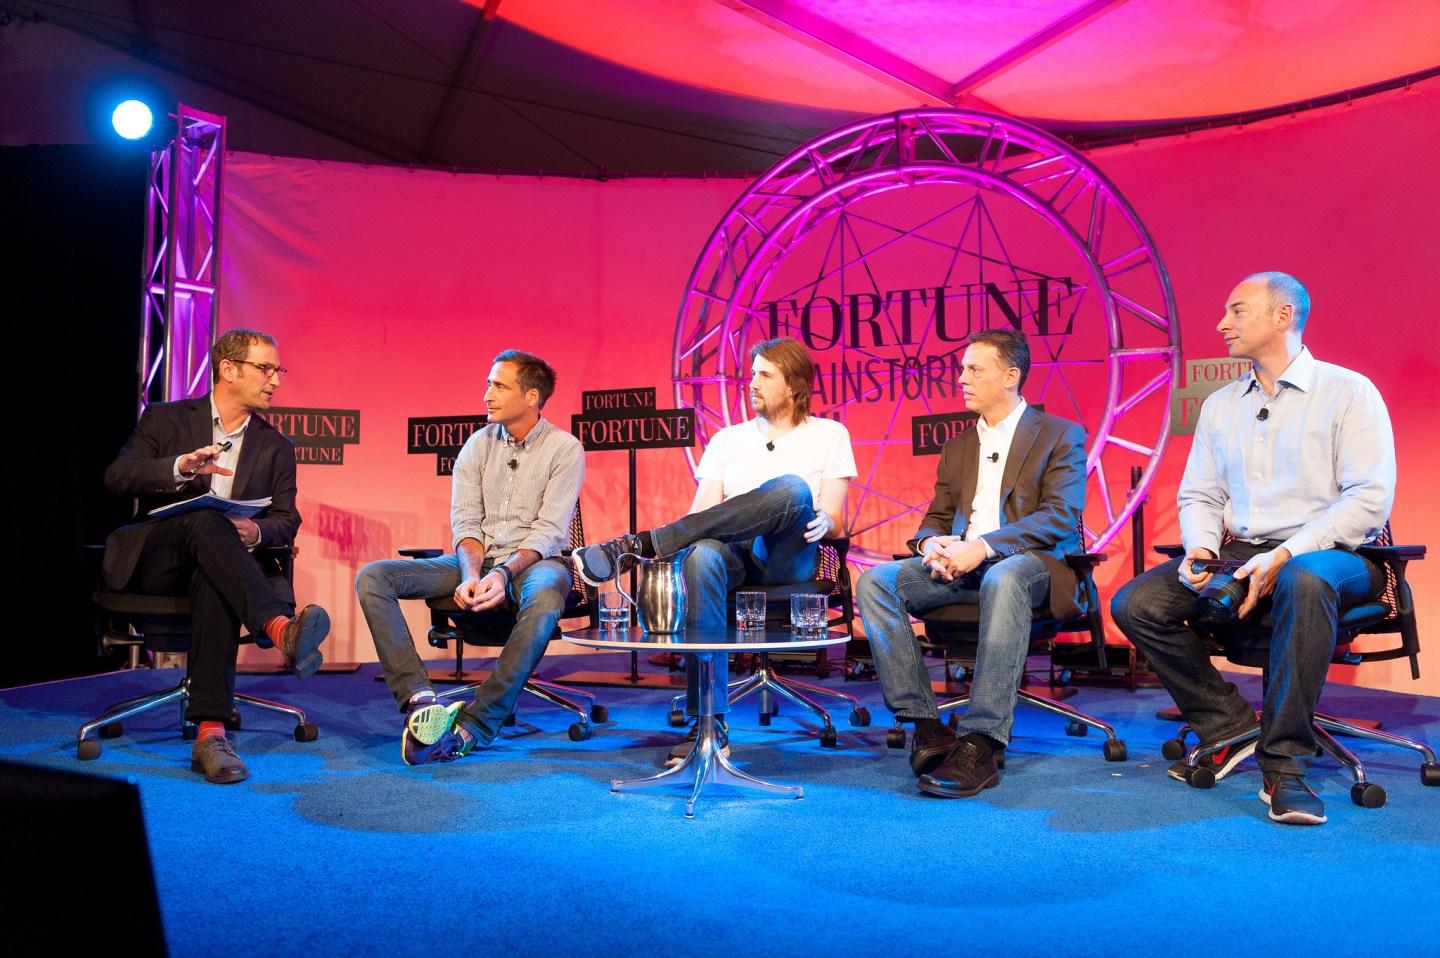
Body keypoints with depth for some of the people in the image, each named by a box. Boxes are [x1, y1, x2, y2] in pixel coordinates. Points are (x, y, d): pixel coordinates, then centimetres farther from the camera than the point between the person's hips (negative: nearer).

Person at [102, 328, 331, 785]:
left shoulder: (276, 447, 17)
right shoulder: (165, 419, 11)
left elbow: (286, 521, 8)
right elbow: (115, 479, -2)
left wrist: (255, 531, -17)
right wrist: (180, 466, -21)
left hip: (211, 564, 2)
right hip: (153, 559, -1)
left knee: (216, 585, -38)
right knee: (206, 519, -36)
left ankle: (210, 731, -46)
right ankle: (280, 626, -57)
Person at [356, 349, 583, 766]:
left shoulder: (565, 448, -3)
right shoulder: (478, 445, 10)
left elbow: (549, 531, -11)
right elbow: (464, 523, 2)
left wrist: (503, 573, -27)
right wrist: (472, 574, -18)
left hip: (534, 561, -4)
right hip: (477, 560, 5)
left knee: (543, 600, -42)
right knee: (373, 577, -16)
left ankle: (473, 726, -35)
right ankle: (419, 698, -29)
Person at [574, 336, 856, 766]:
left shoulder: (829, 434, 16)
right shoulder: (727, 439, 24)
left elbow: (834, 518, 8)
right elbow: (702, 511, 13)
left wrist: (824, 523, -17)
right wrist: (675, 539, -9)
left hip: (787, 557, -2)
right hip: (732, 552, 2)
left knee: (792, 490, -36)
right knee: (701, 555, -38)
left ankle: (639, 544, -35)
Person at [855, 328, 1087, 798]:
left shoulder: (1061, 435, 6)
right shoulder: (957, 446, 24)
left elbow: (1061, 518, -8)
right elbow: (935, 518, 20)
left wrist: (982, 547, -21)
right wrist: (934, 544, -8)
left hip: (1030, 561, -5)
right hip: (958, 564, 6)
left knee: (1003, 579, -41)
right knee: (875, 581, -21)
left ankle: (980, 745, -41)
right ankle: (925, 725, -22)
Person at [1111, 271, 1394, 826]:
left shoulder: (1349, 392, -1)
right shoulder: (1220, 406, 17)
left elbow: (1370, 498, -11)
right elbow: (1199, 494, 16)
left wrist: (1284, 556, -21)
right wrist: (1201, 548, -7)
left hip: (1328, 553, -5)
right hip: (1239, 551, 5)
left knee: (1305, 580, -42)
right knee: (1134, 604, -17)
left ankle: (1285, 761, -30)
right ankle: (1229, 725, -3)